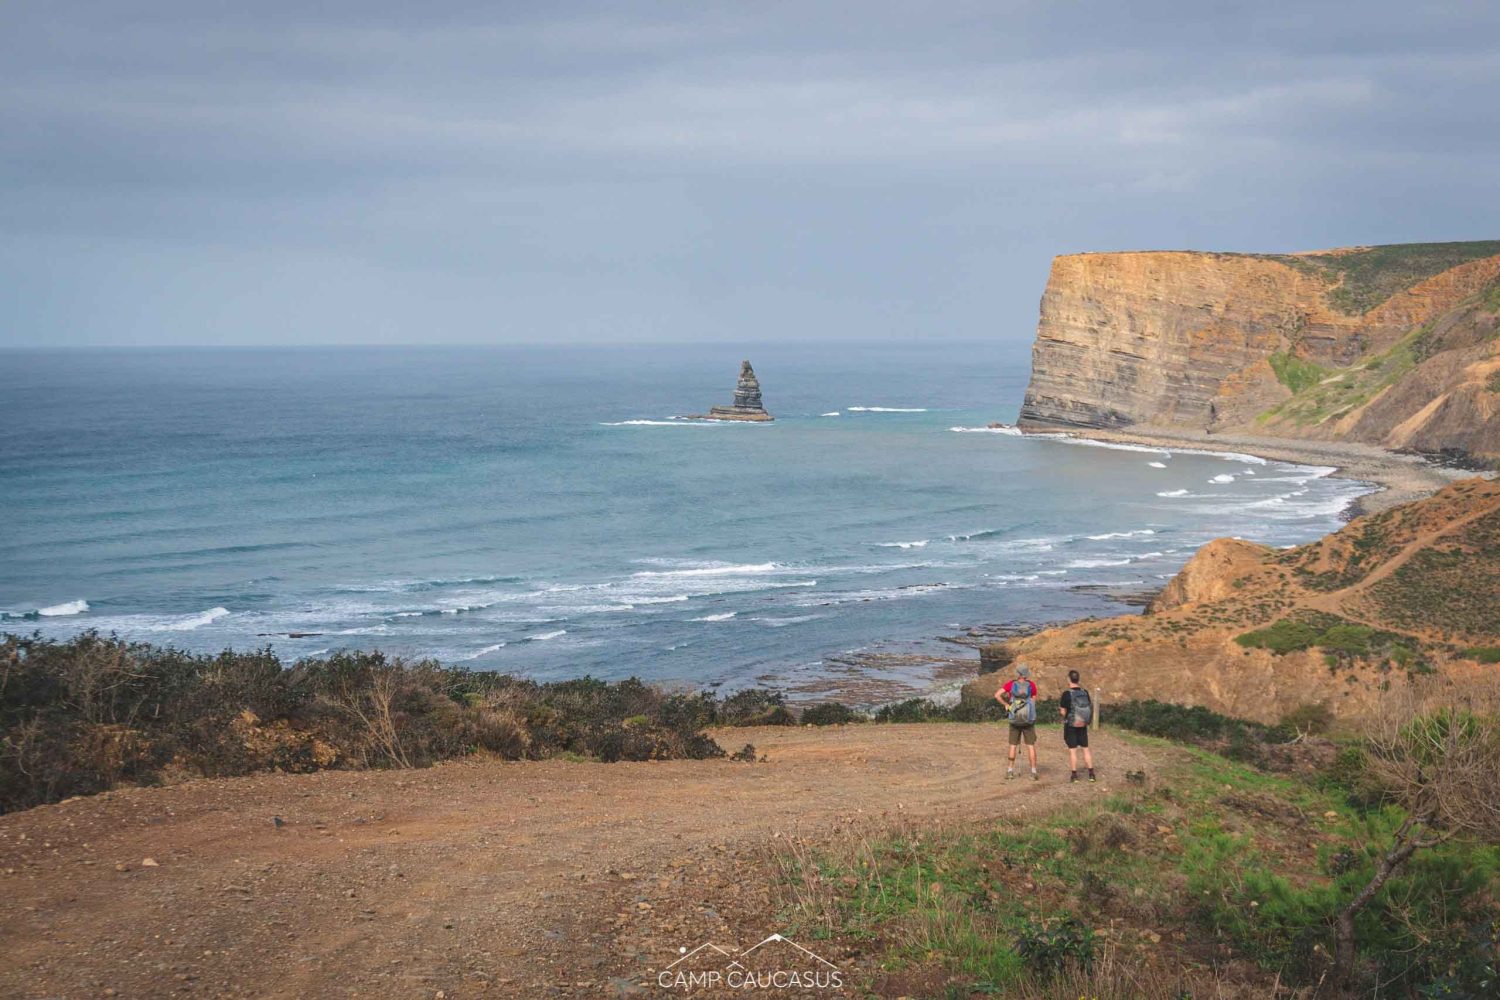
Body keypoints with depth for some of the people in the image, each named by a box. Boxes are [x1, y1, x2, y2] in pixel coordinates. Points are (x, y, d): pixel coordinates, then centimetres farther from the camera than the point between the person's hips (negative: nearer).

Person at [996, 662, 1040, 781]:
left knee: (1013, 746, 12)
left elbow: (997, 695, -15)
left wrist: (1006, 704, -3)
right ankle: (1033, 773, 3)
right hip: (1029, 720, -1)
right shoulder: (1031, 685, -8)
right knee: (1031, 746, 4)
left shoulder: (1010, 684, -7)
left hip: (1014, 721, 1)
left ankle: (1010, 771, 15)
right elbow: (1034, 701, 0)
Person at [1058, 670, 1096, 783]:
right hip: (1083, 725, 4)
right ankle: (1091, 773, 10)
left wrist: (1060, 708, 7)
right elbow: (1090, 707, 5)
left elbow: (1063, 712, -13)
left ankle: (1074, 775, 6)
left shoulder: (1067, 694, -16)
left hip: (1070, 725, -4)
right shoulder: (1085, 693, -2)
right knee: (1085, 748, 12)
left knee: (1072, 750, 3)